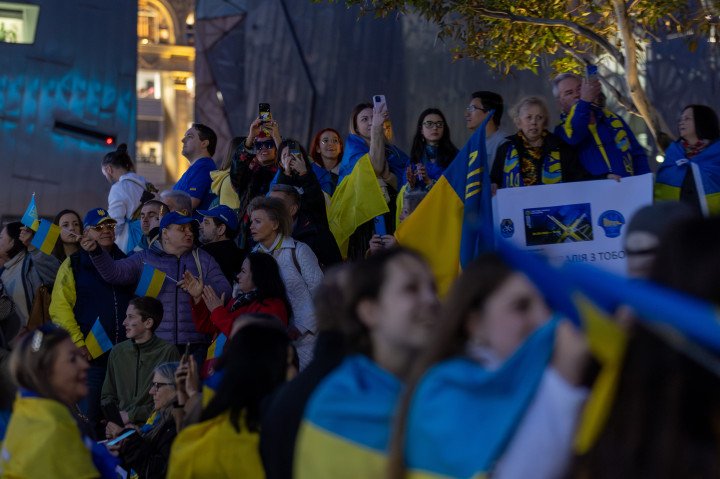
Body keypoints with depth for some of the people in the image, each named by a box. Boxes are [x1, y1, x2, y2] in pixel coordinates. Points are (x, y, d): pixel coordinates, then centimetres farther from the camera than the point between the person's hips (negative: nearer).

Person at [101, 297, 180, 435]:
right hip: (120, 425, 5)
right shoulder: (118, 351, 15)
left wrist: (131, 415, -7)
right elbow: (108, 396, 21)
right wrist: (112, 421, -1)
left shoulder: (168, 352, -2)